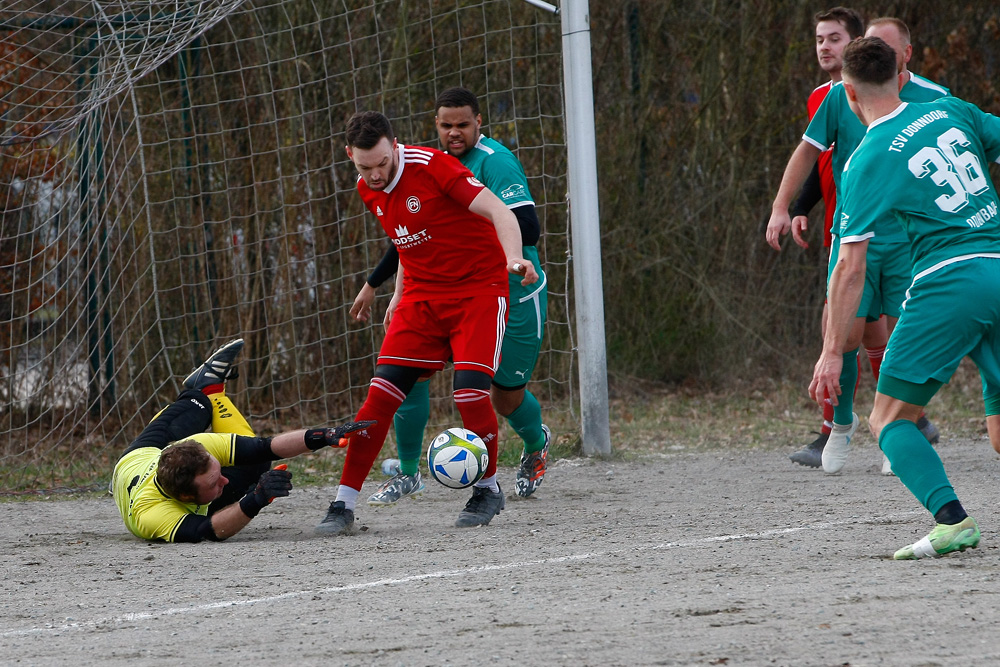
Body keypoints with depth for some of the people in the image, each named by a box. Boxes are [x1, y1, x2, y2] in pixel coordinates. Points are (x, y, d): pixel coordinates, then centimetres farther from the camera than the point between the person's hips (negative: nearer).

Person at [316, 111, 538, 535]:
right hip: (422, 294, 6)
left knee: (470, 391, -19)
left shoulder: (432, 166, -20)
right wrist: (400, 293, 22)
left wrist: (513, 257, -41)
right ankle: (344, 504, -5)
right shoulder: (368, 190, 2)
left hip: (479, 289, -5)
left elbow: (497, 210, -25)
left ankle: (488, 489, 7)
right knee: (381, 393, -8)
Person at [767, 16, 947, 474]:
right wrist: (781, 207, 1)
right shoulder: (842, 97, 0)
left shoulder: (934, 100, 0)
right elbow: (808, 150, 8)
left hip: (910, 240, 0)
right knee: (845, 336, -7)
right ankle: (841, 423, 17)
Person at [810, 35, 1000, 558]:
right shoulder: (951, 111, 11)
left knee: (889, 419, 3)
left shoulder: (868, 162, -2)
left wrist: (832, 351, 0)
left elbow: (850, 267, -5)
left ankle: (952, 520, -19)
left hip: (948, 280, -6)